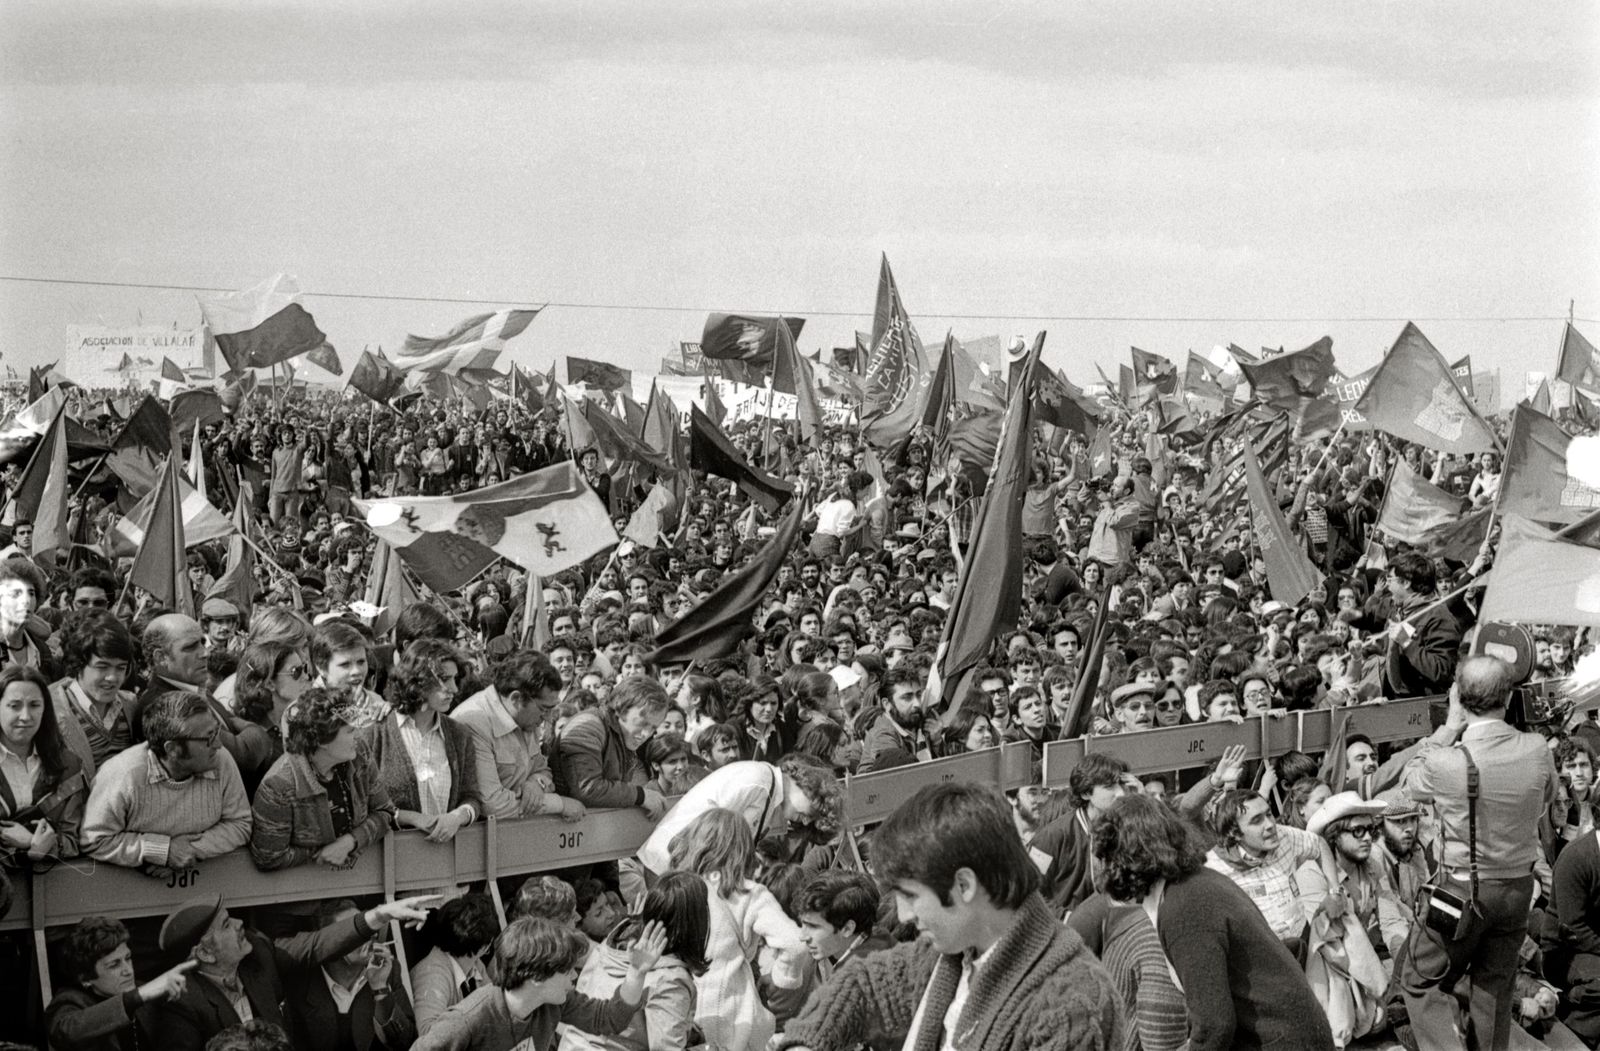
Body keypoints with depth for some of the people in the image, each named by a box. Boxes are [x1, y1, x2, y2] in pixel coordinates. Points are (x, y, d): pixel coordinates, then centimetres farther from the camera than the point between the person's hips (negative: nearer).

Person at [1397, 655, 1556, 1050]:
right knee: (1495, 986, 19)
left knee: (1420, 983, 10)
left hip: (1463, 889, -4)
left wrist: (1450, 727, -1)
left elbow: (1412, 782, 1)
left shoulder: (1446, 762, -23)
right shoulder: (1537, 750, -12)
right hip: (1519, 886, 4)